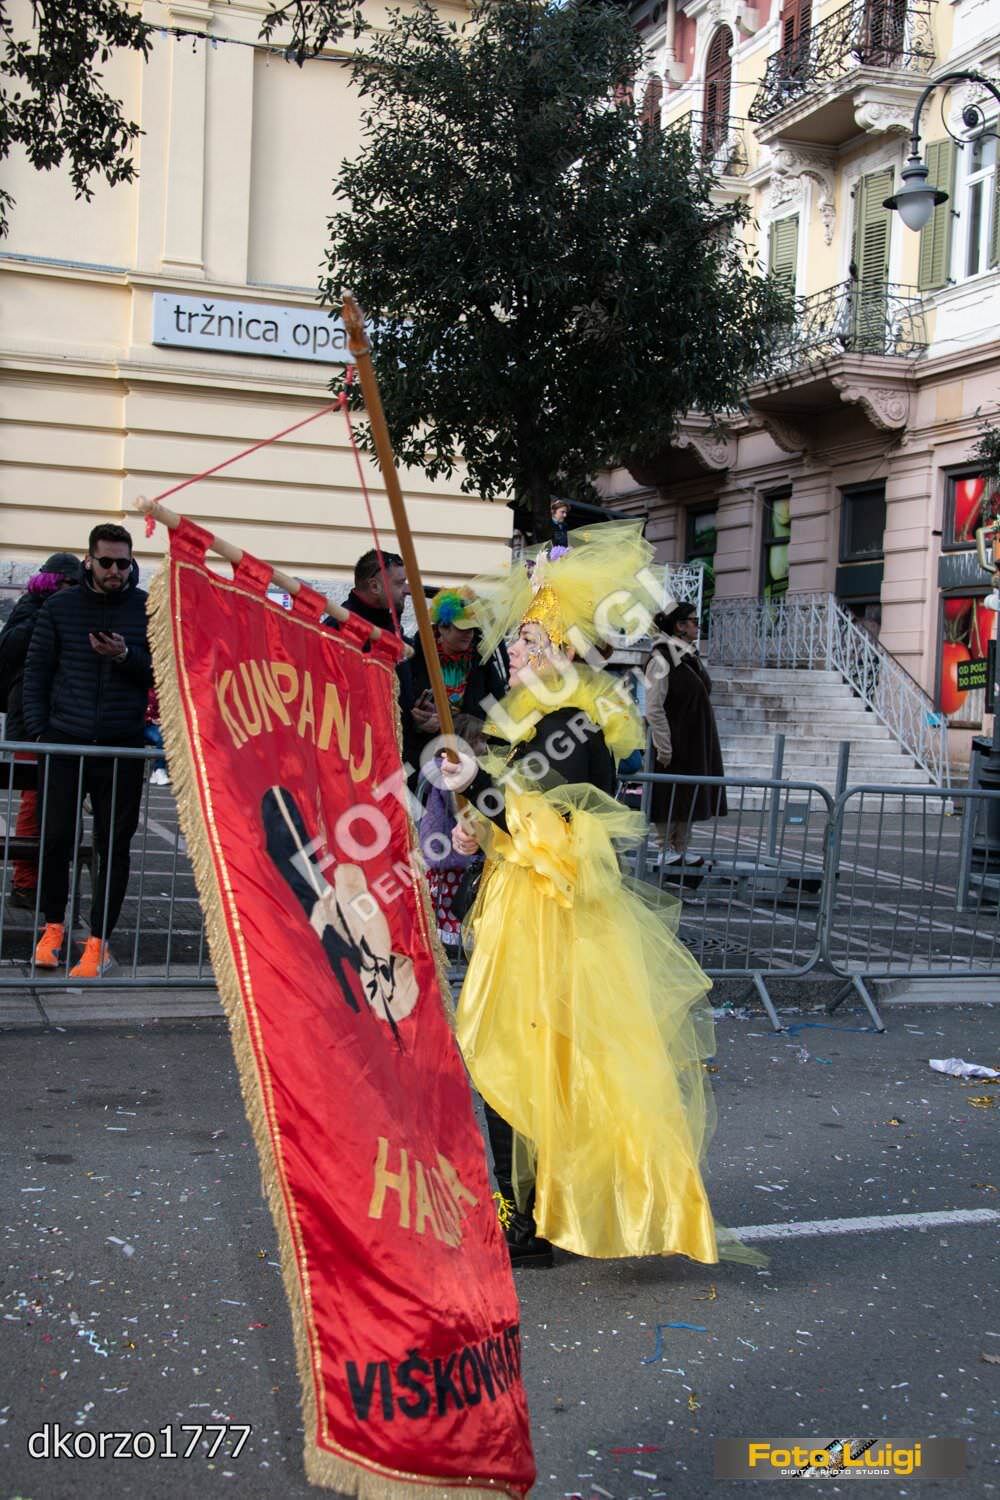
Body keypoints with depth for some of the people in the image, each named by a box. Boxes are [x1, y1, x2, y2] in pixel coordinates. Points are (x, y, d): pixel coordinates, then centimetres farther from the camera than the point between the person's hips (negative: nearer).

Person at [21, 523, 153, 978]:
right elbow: (36, 672, 8)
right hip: (65, 743, 1)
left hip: (122, 748, -1)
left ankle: (98, 941, 10)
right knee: (55, 838, 2)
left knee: (114, 846, 1)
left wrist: (126, 657, -17)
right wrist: (38, 731, 1)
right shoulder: (60, 607, 6)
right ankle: (54, 926, 23)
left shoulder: (149, 609, 3)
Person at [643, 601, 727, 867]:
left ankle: (681, 849, 21)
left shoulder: (691, 656, 11)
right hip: (674, 743, -9)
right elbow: (653, 708, -18)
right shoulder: (661, 659, -15)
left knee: (690, 795, 12)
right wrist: (664, 748, -19)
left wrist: (706, 743, 16)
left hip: (697, 743, 9)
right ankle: (667, 850, 11)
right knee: (669, 796, 1)